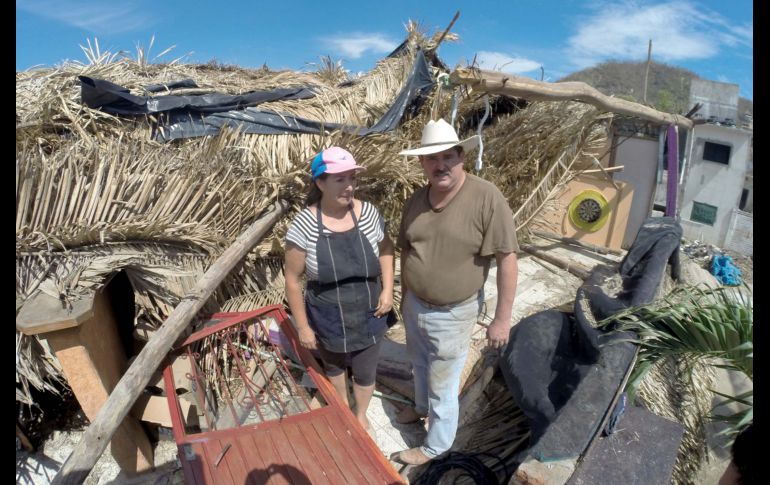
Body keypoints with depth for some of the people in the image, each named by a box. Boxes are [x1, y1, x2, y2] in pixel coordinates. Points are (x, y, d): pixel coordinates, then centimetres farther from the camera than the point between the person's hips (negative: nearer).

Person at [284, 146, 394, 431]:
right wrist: (303, 327, -8)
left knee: (365, 374, 21)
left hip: (368, 317, 1)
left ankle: (360, 414, 53)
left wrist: (387, 289, -6)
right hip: (328, 321, -1)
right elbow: (293, 280, -12)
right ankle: (342, 405, 60)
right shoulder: (303, 226, -21)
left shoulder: (368, 213, -14)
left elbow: (385, 248, 5)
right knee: (334, 366, 28)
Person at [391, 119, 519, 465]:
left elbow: (507, 259, -19)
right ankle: (422, 407, 59)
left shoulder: (487, 198, -23)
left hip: (451, 315, -6)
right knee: (419, 366, 29)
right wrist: (404, 297, 15)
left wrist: (502, 319, -16)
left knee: (443, 386, 13)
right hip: (415, 306, 6)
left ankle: (435, 447, 39)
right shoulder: (416, 200, -5)